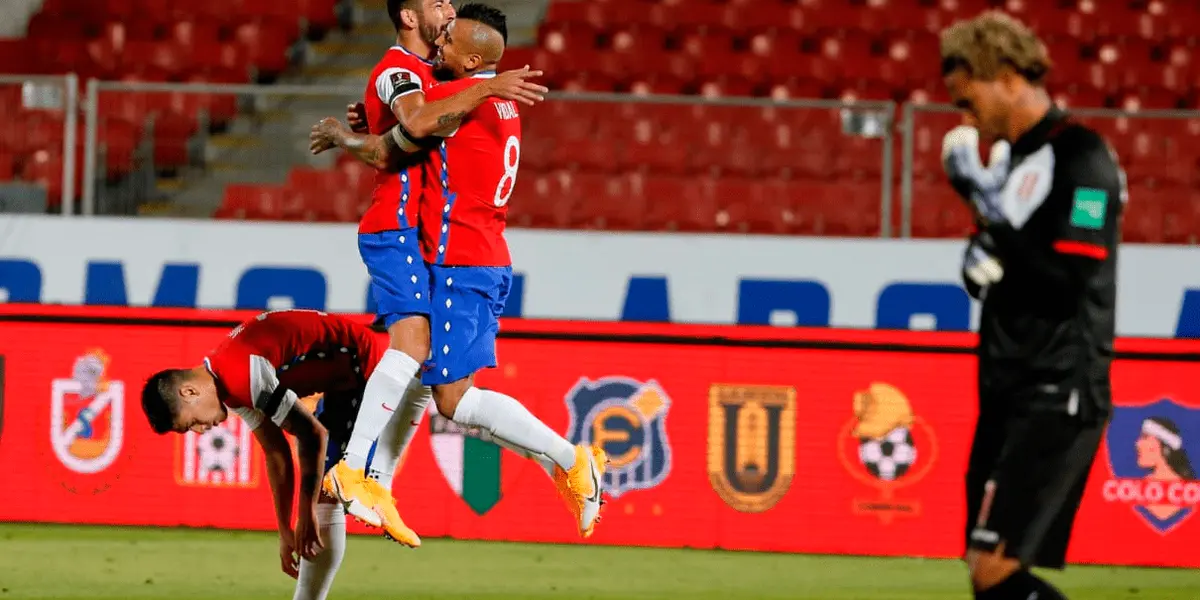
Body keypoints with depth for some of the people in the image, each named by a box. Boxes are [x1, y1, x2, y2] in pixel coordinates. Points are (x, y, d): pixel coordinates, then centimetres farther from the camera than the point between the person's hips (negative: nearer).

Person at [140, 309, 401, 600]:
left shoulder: (244, 376, -26)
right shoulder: (235, 382, 4)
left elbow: (313, 435, -23)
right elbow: (276, 454, 10)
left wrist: (307, 513, -15)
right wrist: (285, 532, 12)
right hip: (343, 379, 10)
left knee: (324, 494, -12)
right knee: (322, 488, 14)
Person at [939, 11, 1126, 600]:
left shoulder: (1081, 158, -12)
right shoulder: (1013, 159, 15)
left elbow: (1070, 283, -21)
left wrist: (993, 210, -18)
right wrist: (980, 258, 3)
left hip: (1057, 397, -10)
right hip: (1007, 395, 10)